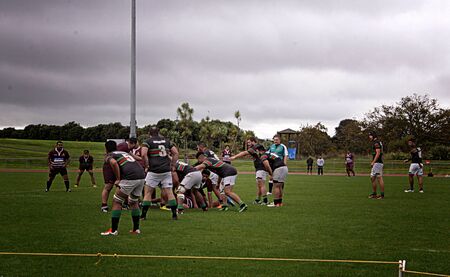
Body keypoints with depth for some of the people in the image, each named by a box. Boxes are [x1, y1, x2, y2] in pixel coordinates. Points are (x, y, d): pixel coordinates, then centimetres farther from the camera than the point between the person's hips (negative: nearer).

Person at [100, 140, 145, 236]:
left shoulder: (109, 156, 10)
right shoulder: (124, 153, 31)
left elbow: (114, 163, -14)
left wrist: (118, 179, -7)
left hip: (130, 178, -7)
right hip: (141, 176, 7)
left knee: (117, 202, 7)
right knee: (134, 202, 25)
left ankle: (113, 230, 6)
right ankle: (136, 229, 25)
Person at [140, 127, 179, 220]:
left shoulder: (148, 142, 1)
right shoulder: (166, 141, 13)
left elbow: (143, 154, -16)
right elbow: (176, 153, 8)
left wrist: (147, 165, -5)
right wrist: (172, 165, 12)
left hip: (154, 170, -3)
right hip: (166, 170, 3)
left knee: (148, 192, 6)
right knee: (169, 192, 5)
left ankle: (143, 215, 5)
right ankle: (174, 214, 2)